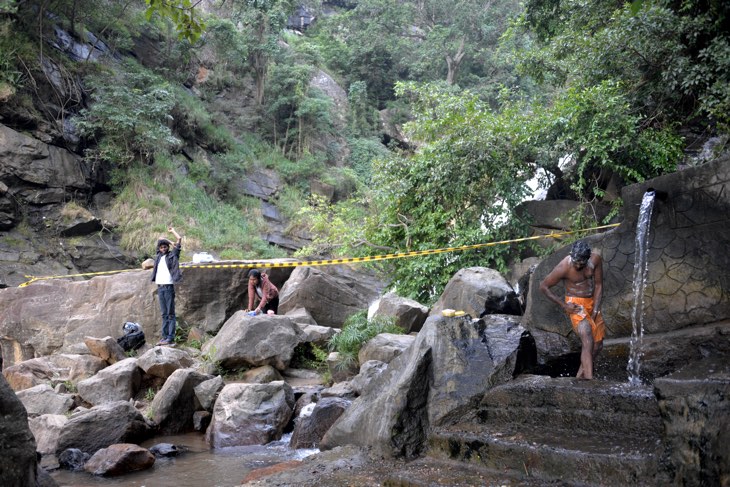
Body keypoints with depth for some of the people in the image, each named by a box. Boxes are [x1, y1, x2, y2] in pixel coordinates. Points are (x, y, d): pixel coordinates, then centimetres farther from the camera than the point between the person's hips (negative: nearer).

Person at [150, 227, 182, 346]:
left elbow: (179, 238, -2)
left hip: (168, 287, -6)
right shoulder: (159, 256, 16)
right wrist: (168, 241, 15)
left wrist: (172, 231, 11)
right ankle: (164, 336, 10)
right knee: (164, 314, 8)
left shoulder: (172, 255, 2)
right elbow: (160, 239, 26)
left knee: (170, 314, -5)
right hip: (160, 287, 6)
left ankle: (171, 338, -8)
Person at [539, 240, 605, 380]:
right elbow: (543, 286, -12)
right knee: (588, 342, -21)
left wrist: (595, 310, -8)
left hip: (592, 302, 6)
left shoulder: (596, 260, -13)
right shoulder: (564, 268, -24)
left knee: (598, 345, 7)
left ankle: (580, 376, 21)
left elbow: (599, 285, -2)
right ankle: (589, 380, -26)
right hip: (575, 304, -6)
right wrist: (563, 305, -13)